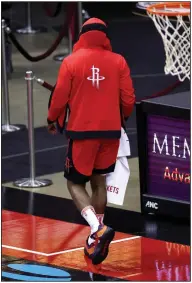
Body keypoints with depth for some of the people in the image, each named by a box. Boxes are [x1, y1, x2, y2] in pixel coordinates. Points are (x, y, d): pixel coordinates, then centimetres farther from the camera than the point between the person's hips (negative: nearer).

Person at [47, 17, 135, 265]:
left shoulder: (71, 61, -7)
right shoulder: (118, 62, -1)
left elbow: (60, 97, -4)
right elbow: (128, 99, 1)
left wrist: (52, 120, 15)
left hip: (81, 132, -3)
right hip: (110, 131, 3)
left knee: (75, 182, 8)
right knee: (99, 182, 19)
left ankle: (98, 229, -16)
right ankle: (96, 239, 18)